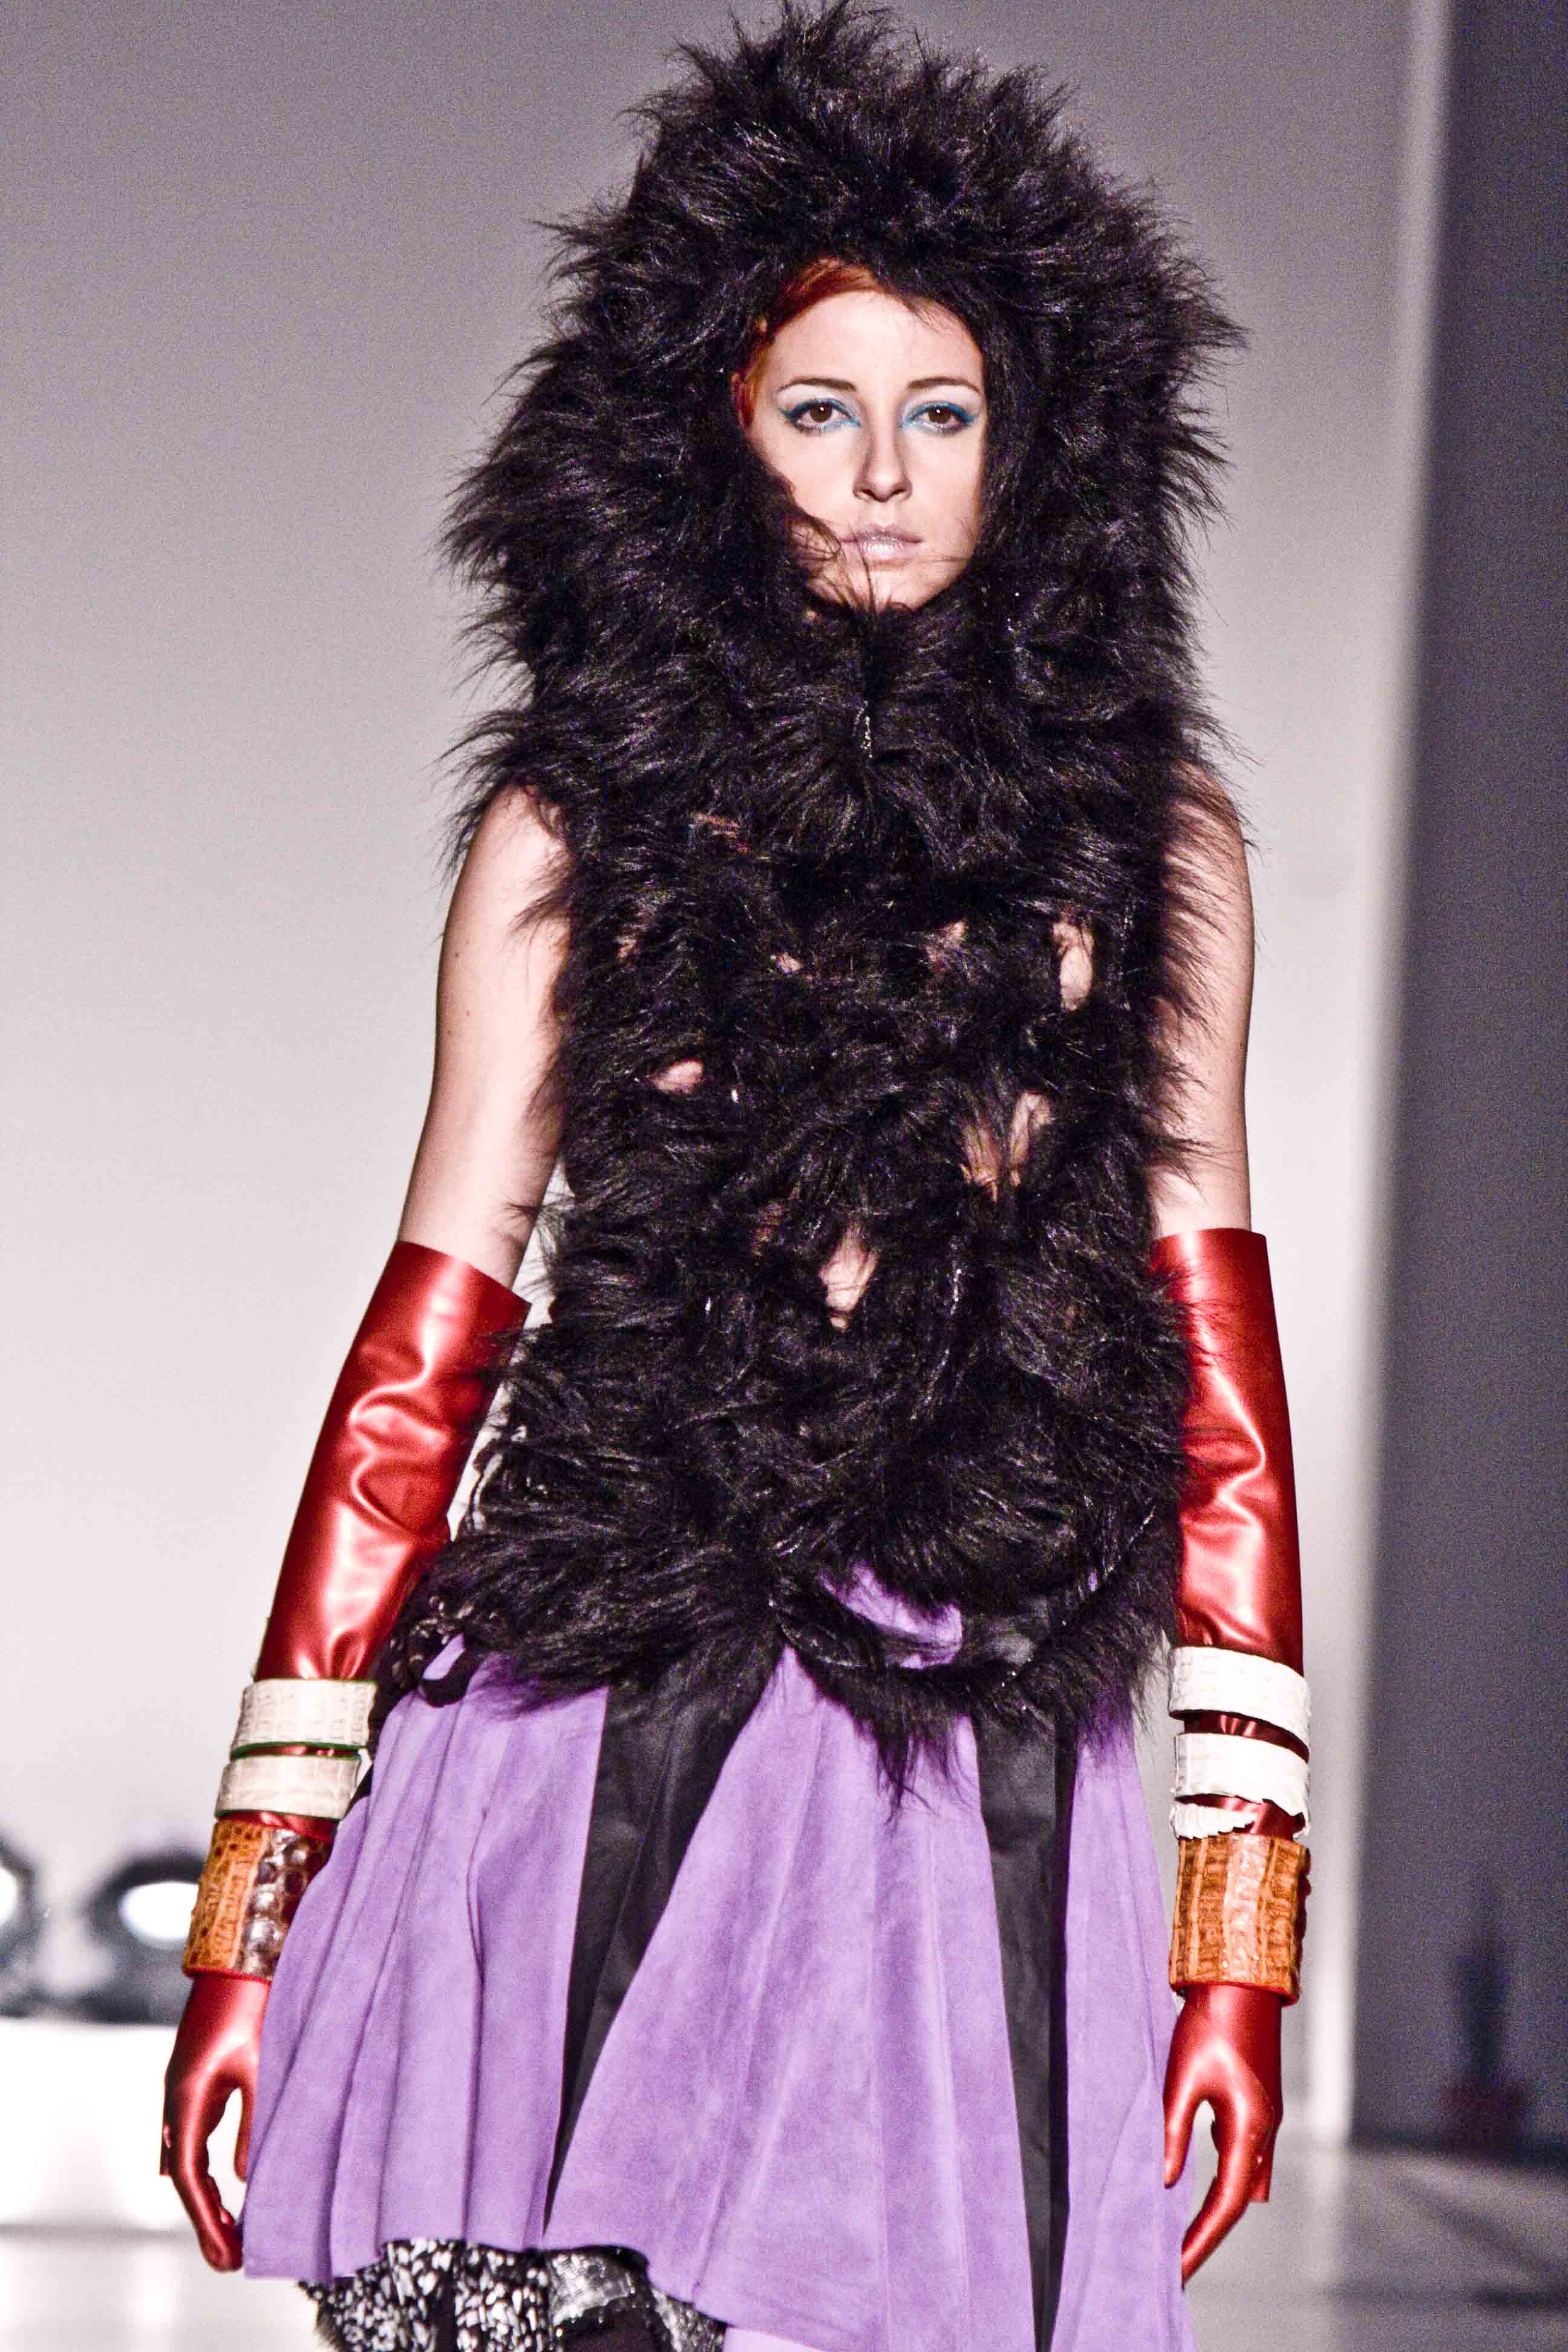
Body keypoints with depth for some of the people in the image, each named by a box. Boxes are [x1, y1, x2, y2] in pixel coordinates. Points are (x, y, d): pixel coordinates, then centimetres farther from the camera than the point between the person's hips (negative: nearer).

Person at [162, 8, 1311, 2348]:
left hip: (978, 1774, 1)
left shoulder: (1145, 836, 12)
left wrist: (1241, 1919, 5)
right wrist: (256, 1890, 5)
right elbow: (430, 1339, 8)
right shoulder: (577, 827, 9)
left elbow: (1214, 1358, 10)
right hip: (588, 1739, 0)